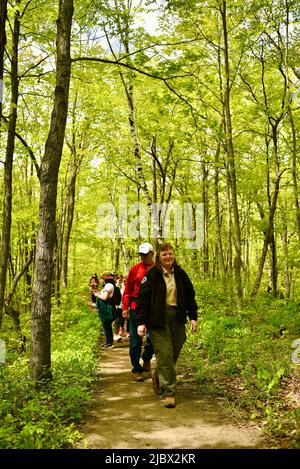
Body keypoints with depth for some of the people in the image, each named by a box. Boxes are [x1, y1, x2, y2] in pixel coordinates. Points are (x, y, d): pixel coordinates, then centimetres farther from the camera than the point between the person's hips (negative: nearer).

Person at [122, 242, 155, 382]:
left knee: (152, 337, -1)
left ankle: (146, 358, 31)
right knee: (135, 340, 3)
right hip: (136, 308, 0)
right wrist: (125, 308, -1)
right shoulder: (135, 269, 5)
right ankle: (137, 370, 15)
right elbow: (127, 290, 6)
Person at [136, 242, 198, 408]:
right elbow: (143, 298, -7)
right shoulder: (152, 275, -5)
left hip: (177, 319, 5)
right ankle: (169, 393, 3)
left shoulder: (180, 274, 8)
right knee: (164, 354, -6)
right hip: (158, 319, -4)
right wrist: (141, 322, -12)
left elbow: (190, 295, 14)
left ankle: (157, 376, 37)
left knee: (174, 353, 9)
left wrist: (193, 317, 6)